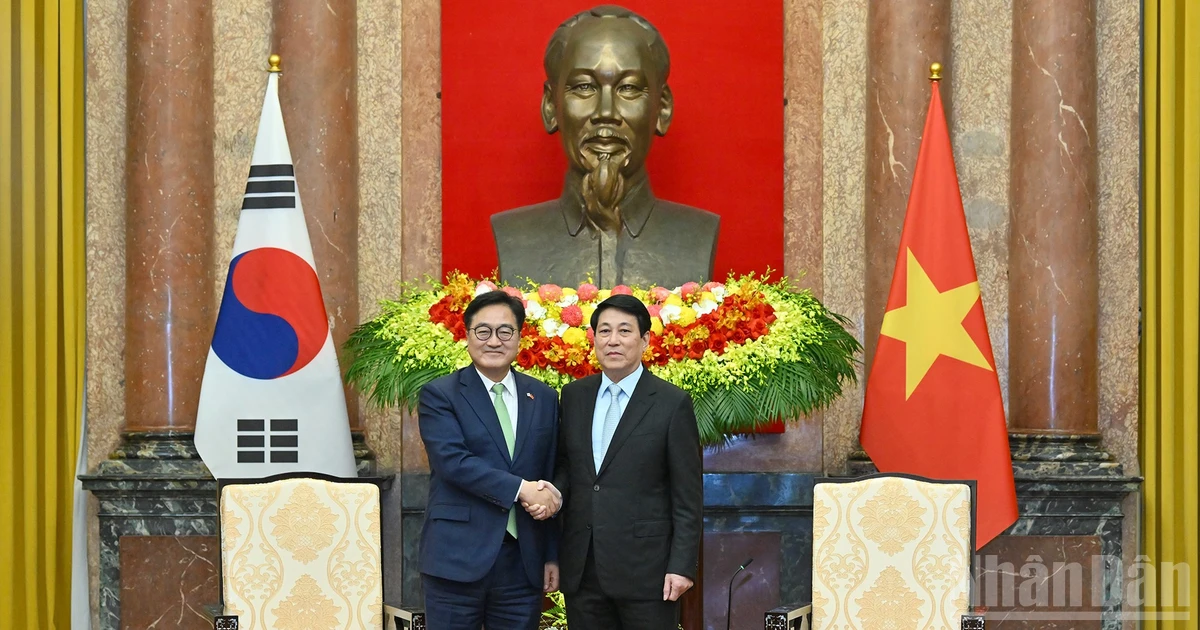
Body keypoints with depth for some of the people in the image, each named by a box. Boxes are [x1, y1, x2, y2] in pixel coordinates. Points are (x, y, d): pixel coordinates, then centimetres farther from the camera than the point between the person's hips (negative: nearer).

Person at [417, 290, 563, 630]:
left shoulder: (544, 399, 12)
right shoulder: (439, 395, -1)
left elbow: (552, 478, 13)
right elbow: (453, 461, -15)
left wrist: (553, 555, 10)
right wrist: (520, 488, -19)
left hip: (523, 561, 4)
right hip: (457, 557, -4)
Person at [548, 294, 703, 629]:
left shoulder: (672, 403, -4)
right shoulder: (574, 396, 10)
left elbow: (687, 496, -4)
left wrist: (682, 565, -9)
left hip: (645, 567, -4)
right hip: (582, 569, 4)